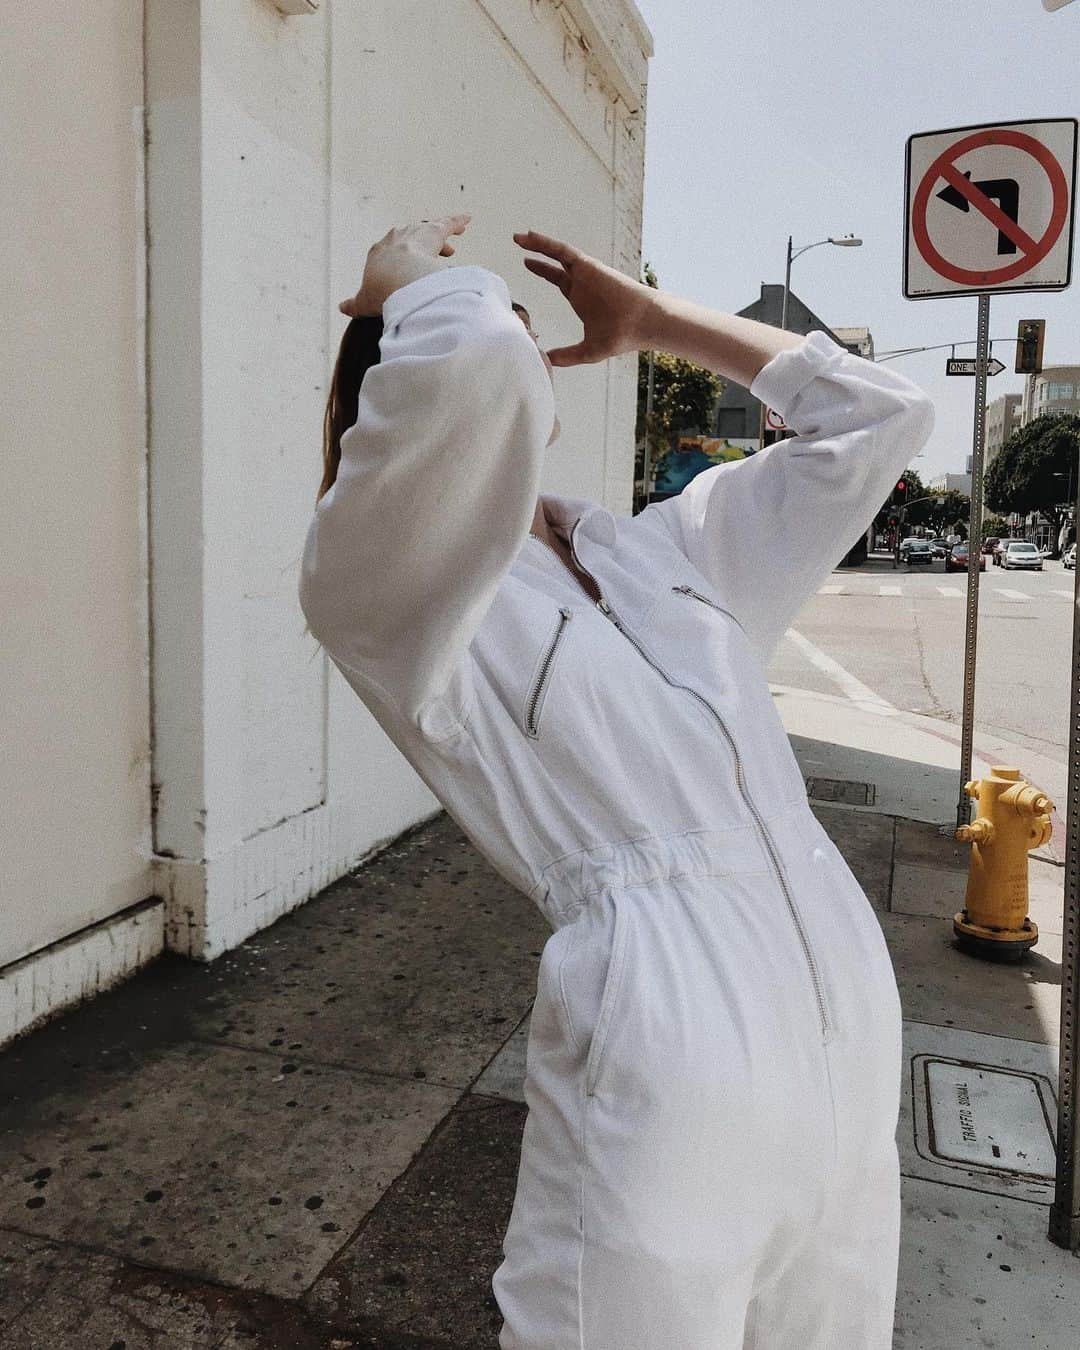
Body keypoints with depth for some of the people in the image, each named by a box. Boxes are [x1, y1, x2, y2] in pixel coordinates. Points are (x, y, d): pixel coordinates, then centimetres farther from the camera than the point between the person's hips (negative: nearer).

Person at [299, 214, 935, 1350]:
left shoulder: (664, 549, 15)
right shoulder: (389, 592, -5)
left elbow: (882, 417, 21)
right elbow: (470, 362, -25)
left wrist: (648, 319, 20)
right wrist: (404, 279, 0)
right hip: (665, 1074, -6)